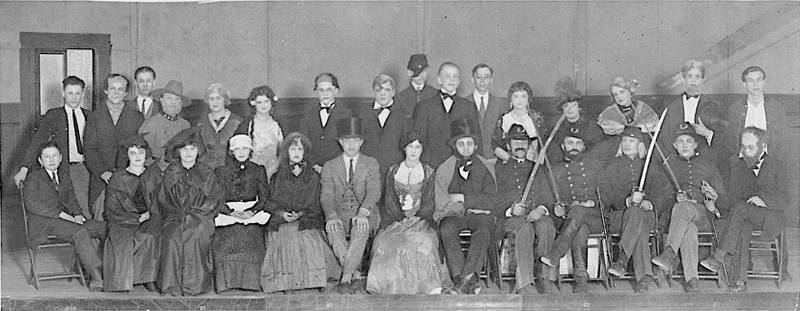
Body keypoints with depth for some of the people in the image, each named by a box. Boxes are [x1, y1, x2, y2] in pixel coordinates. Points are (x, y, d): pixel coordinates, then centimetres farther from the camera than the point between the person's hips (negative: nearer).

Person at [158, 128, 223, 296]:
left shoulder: (206, 172, 10)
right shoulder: (170, 173, 14)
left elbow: (217, 200, 5)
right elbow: (164, 202, 12)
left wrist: (193, 214, -7)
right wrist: (178, 215, -6)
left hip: (201, 217, -1)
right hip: (175, 217, 1)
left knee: (195, 233, -33)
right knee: (173, 236, -31)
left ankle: (193, 284, -29)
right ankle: (172, 286, -30)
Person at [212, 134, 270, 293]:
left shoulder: (258, 170, 17)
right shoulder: (221, 171, 15)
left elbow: (264, 197, 9)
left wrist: (251, 212, -8)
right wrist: (232, 212, -10)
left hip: (253, 214, 0)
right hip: (228, 214, 0)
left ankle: (250, 283, -24)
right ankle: (227, 284, -22)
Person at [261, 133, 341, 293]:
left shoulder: (313, 176, 16)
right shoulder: (277, 176, 17)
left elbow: (314, 205, 9)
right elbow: (270, 203, 12)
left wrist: (301, 214, -9)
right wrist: (282, 213, -7)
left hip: (307, 221, -1)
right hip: (280, 222, 1)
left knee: (311, 243, -26)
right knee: (284, 242, -25)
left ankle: (313, 282, -22)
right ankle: (287, 284, -20)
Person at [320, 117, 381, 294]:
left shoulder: (371, 164, 11)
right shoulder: (330, 166, 14)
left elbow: (374, 191, -5)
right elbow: (326, 195, 0)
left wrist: (363, 212, -26)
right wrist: (332, 215, -22)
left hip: (364, 214, -1)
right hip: (339, 214, 1)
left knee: (361, 228, -35)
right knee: (334, 231, -33)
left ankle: (346, 276, -35)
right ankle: (356, 276, -31)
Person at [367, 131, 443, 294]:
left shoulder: (429, 173, 11)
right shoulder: (392, 171, 14)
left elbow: (429, 203, 5)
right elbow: (389, 201, 7)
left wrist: (414, 217, -11)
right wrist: (403, 218, -9)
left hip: (421, 219, -1)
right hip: (396, 219, 1)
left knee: (422, 241, -33)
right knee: (388, 243, -30)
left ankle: (431, 288, -36)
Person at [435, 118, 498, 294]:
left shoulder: (486, 168, 13)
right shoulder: (444, 169, 12)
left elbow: (490, 199, 1)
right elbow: (441, 201, 2)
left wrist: (462, 198, -7)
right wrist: (469, 207, -9)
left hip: (481, 214, 0)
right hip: (453, 214, 0)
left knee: (484, 231, -35)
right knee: (447, 229, -34)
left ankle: (468, 276, -40)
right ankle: (460, 279, -38)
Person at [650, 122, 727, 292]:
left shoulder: (708, 164, 21)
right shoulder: (669, 165, 22)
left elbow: (722, 195, 19)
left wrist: (713, 197, -5)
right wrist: (675, 196, -9)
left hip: (705, 214, 0)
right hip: (676, 212, 0)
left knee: (682, 208, -39)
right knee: (688, 229, -39)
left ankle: (669, 253, -54)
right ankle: (691, 279, -49)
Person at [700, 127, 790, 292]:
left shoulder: (777, 167, 2)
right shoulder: (737, 166, 13)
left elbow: (784, 201, -3)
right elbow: (733, 196, 9)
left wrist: (764, 200, -22)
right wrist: (716, 202, -12)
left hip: (771, 217, -3)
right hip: (745, 217, 3)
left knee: (740, 208, -33)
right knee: (742, 230, -34)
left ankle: (718, 257, -38)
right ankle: (740, 280, -42)